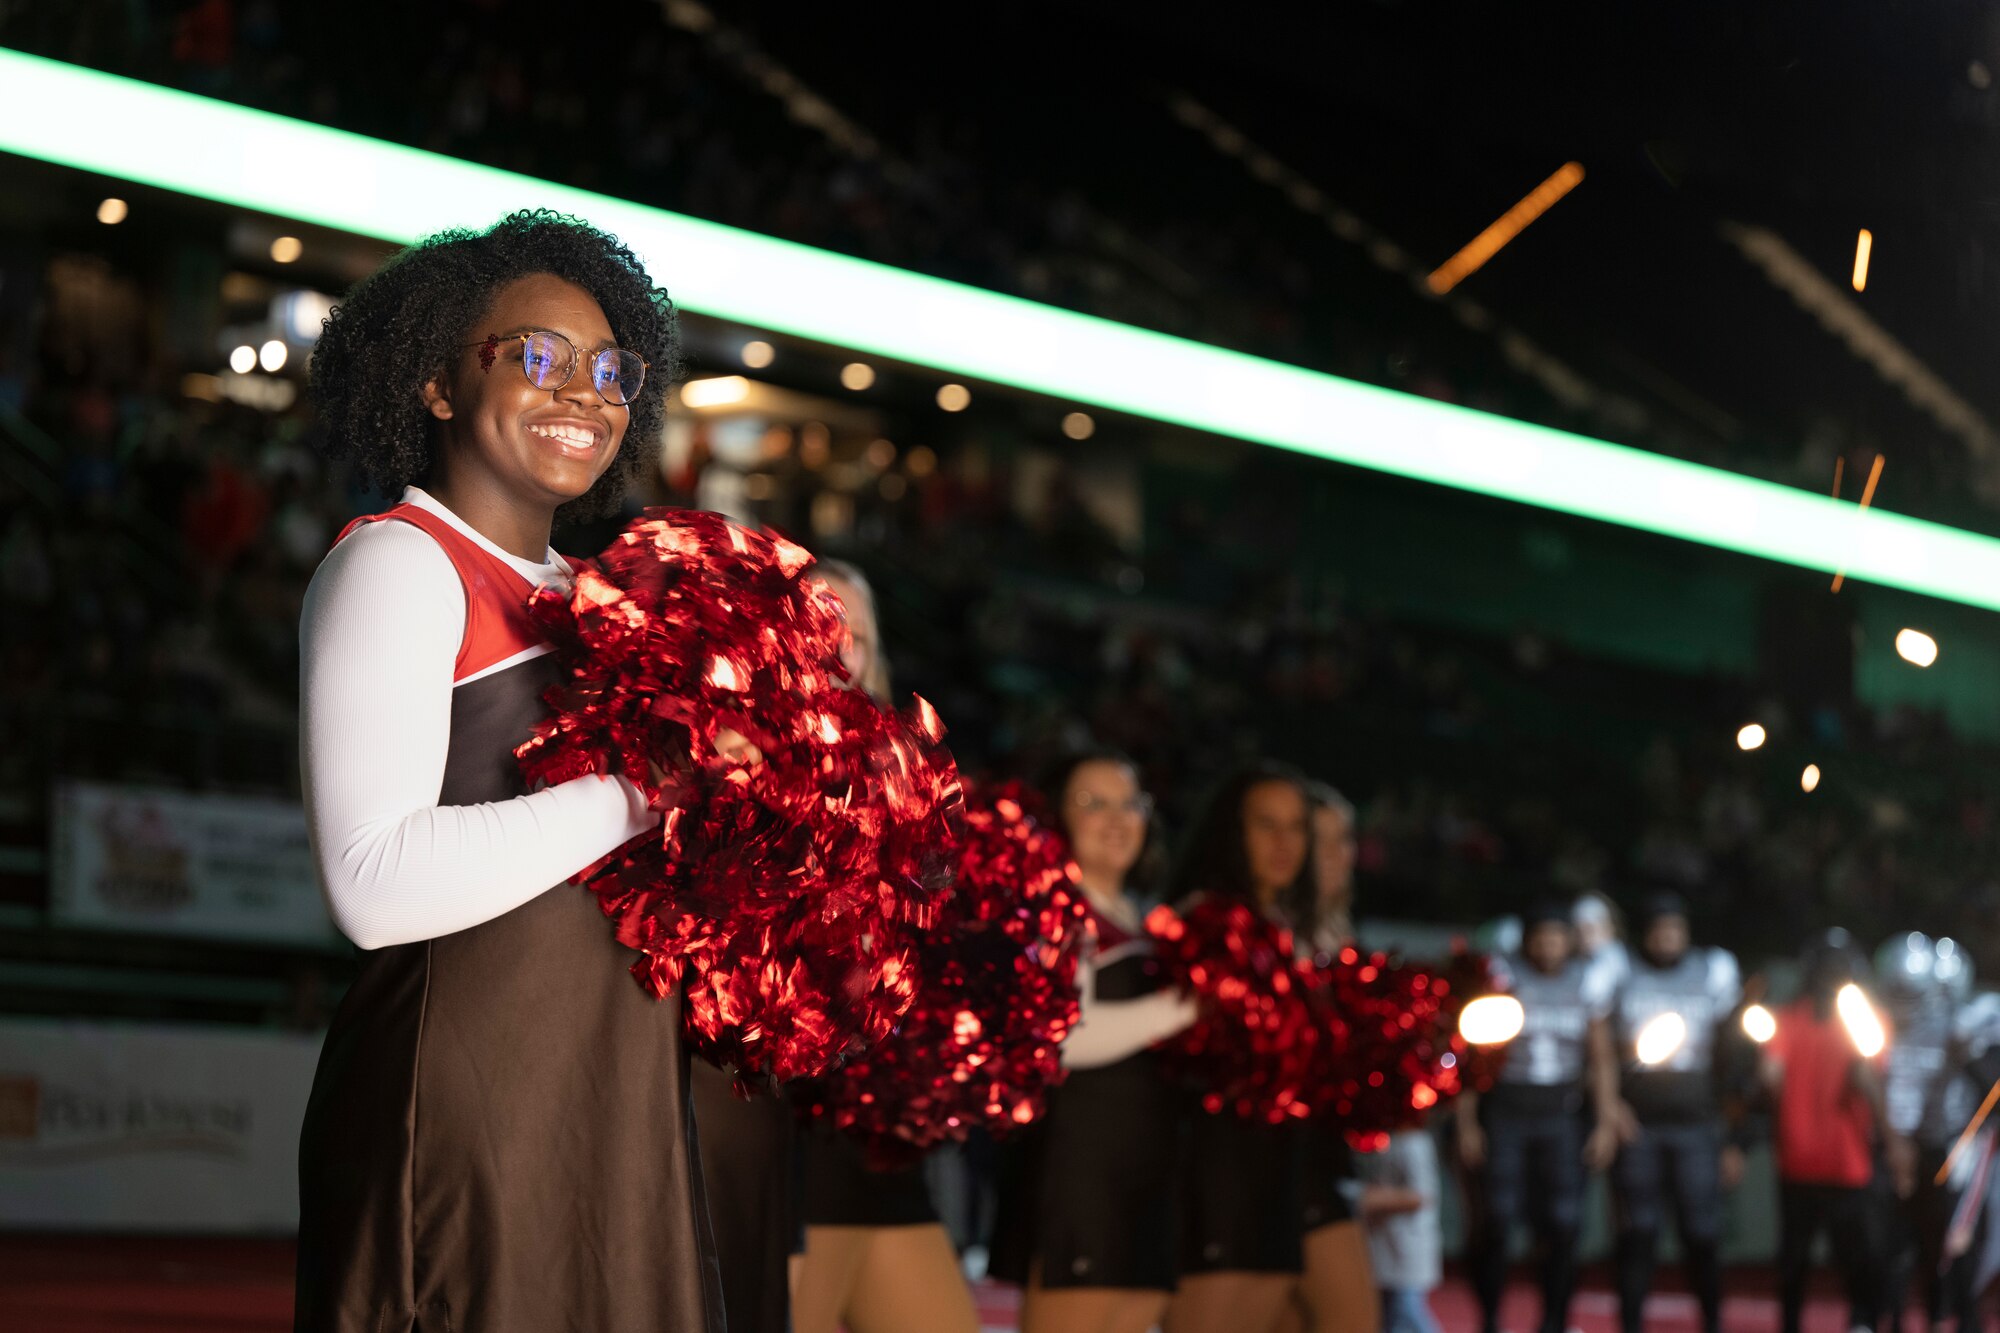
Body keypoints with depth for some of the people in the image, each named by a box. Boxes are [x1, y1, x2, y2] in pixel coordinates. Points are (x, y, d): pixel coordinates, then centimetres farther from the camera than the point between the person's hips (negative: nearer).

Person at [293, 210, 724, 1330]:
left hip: (619, 1110, 8)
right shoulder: (398, 564, -5)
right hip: (469, 1101, -8)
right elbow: (376, 883, -18)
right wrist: (636, 796, -15)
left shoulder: (582, 598, 20)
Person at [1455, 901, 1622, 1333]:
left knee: (1563, 1226, -4)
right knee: (1496, 1224, -7)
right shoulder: (1501, 977, 0)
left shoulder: (1587, 982, 7)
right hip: (1504, 1112, -2)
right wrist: (1466, 1123, -4)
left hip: (1562, 1116, 2)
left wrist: (1606, 1123, 0)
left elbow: (1602, 1058, 7)